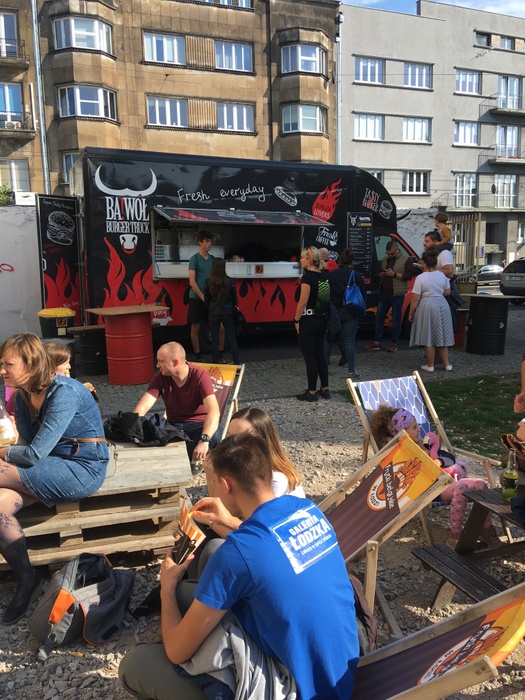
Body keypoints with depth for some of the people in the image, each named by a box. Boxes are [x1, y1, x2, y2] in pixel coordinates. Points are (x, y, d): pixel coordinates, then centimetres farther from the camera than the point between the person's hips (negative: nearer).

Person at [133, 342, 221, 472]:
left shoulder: (200, 376, -20)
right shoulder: (161, 377, -7)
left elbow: (214, 411, -32)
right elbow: (141, 408, -13)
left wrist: (204, 440, -47)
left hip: (199, 425, -3)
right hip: (173, 426, 3)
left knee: (214, 436, -36)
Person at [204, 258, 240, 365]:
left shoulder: (208, 283, -8)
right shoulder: (229, 281, -10)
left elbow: (206, 300, 1)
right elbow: (234, 298, 1)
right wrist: (234, 308, 18)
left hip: (214, 314, 1)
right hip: (227, 314, 0)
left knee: (215, 340, 8)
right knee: (232, 339, 8)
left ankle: (216, 363, 11)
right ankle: (236, 363, 10)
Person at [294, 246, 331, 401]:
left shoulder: (307, 277, -16)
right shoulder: (324, 276, 8)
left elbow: (303, 302, -19)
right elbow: (327, 298, 12)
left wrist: (296, 320, -10)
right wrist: (324, 317, 18)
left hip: (308, 320, -8)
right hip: (321, 320, 8)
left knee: (310, 357, 0)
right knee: (320, 354, 14)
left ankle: (311, 392, 7)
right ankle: (325, 389, 20)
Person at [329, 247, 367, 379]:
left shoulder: (331, 275, -2)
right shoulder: (356, 275, -5)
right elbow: (363, 294, -2)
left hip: (334, 311, 1)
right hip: (350, 312, -1)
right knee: (349, 341, 3)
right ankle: (351, 371, 6)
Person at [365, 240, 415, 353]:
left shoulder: (406, 259, -4)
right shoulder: (385, 259, 14)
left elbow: (409, 276, -12)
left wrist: (394, 274, -19)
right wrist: (382, 274, -2)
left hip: (397, 295, -6)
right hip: (384, 293, 6)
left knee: (396, 320, 1)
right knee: (379, 317, 6)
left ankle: (394, 343, 10)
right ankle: (377, 342, 12)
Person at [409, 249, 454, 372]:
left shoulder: (420, 278, -14)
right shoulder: (442, 275, 2)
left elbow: (415, 299, -14)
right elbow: (447, 292, 12)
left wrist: (411, 313, -5)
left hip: (427, 307, -6)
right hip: (442, 305, 6)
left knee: (428, 338, 4)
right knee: (441, 336, 16)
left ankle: (430, 365, 11)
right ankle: (447, 364, 20)